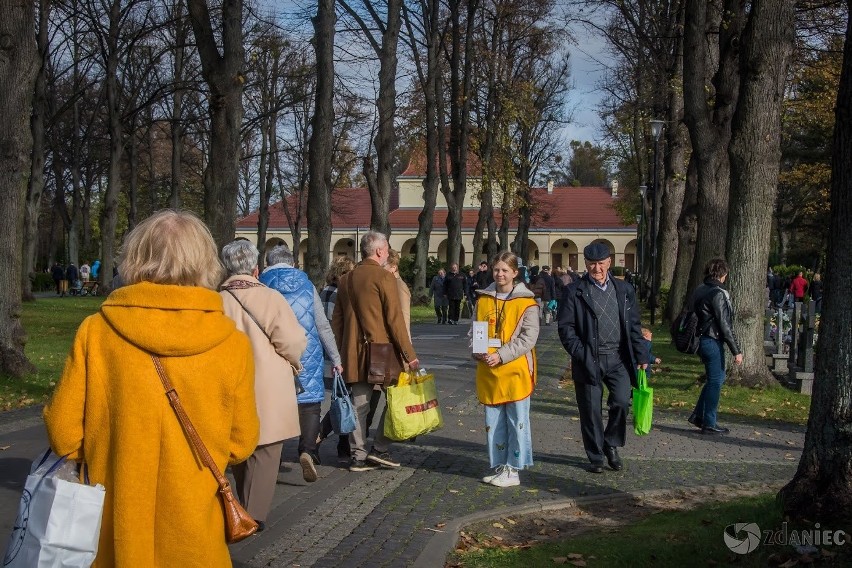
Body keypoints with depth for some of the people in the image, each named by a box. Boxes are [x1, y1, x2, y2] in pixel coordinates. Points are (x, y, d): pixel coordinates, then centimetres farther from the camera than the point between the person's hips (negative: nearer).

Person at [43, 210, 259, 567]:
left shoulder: (96, 331, -13)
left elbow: (64, 434, -7)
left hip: (114, 533, 0)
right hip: (193, 538, 0)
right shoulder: (233, 344, -11)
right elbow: (241, 444, -2)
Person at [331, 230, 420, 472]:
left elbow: (336, 321, 15)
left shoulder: (346, 279, 12)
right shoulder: (384, 277, -10)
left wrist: (340, 353, 22)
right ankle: (380, 449, 4)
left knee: (359, 404, 10)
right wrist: (410, 354, -10)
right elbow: (395, 319, -14)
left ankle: (358, 457, 12)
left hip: (354, 352, 6)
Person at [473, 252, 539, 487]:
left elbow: (528, 338, -11)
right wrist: (478, 352, -5)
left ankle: (513, 470, 7)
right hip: (488, 371, 5)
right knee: (493, 422, 9)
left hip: (515, 371, -4)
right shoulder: (483, 299, 10)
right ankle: (499, 467, 19)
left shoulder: (526, 303, -5)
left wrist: (501, 355, -18)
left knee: (517, 421, -1)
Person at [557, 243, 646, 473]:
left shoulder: (624, 290, 10)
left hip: (618, 358, 2)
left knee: (621, 402, -11)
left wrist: (640, 356, 6)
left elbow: (634, 325, 12)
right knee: (590, 410, 3)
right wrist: (580, 354, -12)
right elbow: (566, 327, -2)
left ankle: (611, 445, 14)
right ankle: (596, 457, 18)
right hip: (589, 360, -2)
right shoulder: (574, 291, 0)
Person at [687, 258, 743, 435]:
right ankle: (709, 424, 9)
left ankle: (698, 415, 20)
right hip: (713, 342, -9)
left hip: (701, 339, 9)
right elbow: (725, 325, -18)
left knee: (716, 378, 20)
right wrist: (736, 351, -15)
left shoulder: (699, 291, 10)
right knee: (715, 381, 2)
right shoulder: (719, 294, -17)